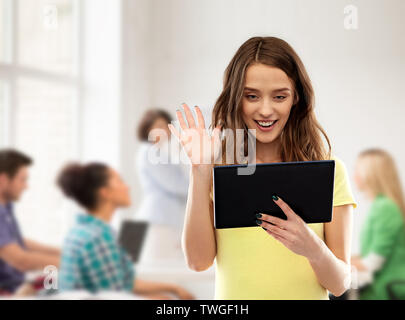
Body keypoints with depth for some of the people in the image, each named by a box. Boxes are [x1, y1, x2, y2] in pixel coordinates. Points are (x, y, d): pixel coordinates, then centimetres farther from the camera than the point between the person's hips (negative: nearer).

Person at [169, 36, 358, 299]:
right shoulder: (217, 167, 3)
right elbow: (199, 261, -6)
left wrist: (313, 248, -20)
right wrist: (200, 171, -11)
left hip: (308, 296, 0)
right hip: (233, 296, 0)